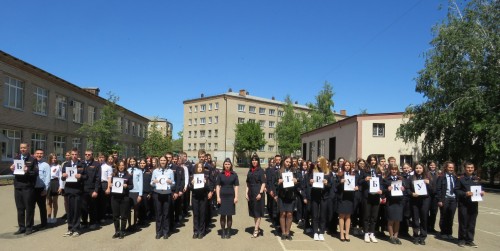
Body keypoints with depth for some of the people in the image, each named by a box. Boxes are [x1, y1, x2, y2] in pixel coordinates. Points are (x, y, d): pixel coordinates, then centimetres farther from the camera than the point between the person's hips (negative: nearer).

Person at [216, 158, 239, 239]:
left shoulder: (234, 175, 4)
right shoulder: (220, 174, 4)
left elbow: (236, 186, 3)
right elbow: (218, 186, 3)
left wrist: (236, 197, -5)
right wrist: (218, 197, -5)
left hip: (231, 196, 0)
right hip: (222, 196, 0)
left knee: (229, 215, 5)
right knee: (222, 215, 3)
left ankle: (228, 232, 15)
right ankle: (223, 232, 13)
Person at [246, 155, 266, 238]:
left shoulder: (261, 171, -4)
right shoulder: (250, 171, 11)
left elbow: (263, 183, -9)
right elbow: (248, 183, 14)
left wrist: (260, 193, -17)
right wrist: (246, 193, 5)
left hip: (258, 193, -6)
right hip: (251, 193, 6)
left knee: (258, 211, -2)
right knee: (253, 211, 12)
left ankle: (256, 230, 1)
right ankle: (257, 227, 23)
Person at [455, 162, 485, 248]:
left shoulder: (477, 179, 11)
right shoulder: (461, 179, -5)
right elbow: (456, 190, -7)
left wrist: (482, 192, 0)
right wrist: (465, 193, -21)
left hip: (474, 204, 4)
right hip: (463, 204, -4)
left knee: (472, 223, 8)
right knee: (463, 222, 3)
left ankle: (469, 240, 18)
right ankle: (462, 240, 15)